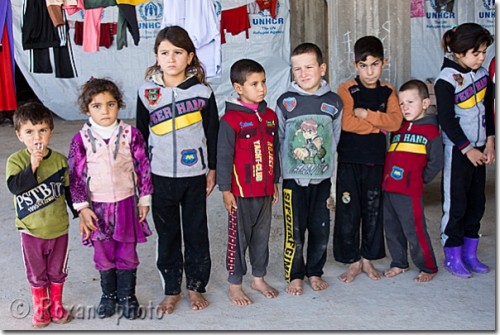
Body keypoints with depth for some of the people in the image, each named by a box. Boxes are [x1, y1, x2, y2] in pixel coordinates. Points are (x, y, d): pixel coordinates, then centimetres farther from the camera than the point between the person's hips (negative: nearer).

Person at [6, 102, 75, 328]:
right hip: (31, 230, -1)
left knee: (58, 271, 17)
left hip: (58, 227, 1)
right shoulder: (16, 160, -12)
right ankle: (40, 307, 34)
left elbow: (70, 190, 2)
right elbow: (14, 186, -27)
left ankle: (56, 304, 37)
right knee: (36, 272, 15)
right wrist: (32, 166, -34)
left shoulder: (60, 160, -7)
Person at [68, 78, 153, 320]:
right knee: (103, 254, 13)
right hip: (98, 206, 0)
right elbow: (75, 175, -4)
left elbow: (143, 168, -1)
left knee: (127, 254, 10)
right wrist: (82, 207, -6)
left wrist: (145, 199, 0)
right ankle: (108, 295, 33)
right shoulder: (81, 139, -7)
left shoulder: (131, 134, -7)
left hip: (126, 203, 0)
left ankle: (127, 296, 28)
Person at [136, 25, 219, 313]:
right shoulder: (147, 93, -2)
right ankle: (172, 289, 25)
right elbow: (141, 134, 6)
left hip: (195, 175, -1)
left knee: (196, 232, 10)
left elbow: (213, 133, 2)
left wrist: (212, 170, 2)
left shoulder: (202, 91, -5)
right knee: (167, 233, 11)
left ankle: (196, 286, 26)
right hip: (160, 176, 1)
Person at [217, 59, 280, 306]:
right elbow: (223, 157, -11)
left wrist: (275, 182, 16)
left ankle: (259, 278, 31)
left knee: (262, 236, 16)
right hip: (241, 192, -6)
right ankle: (234, 285, 17)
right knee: (239, 238, 5)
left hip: (265, 190, 6)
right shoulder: (231, 119, -12)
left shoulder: (270, 116, 7)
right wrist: (225, 190, -11)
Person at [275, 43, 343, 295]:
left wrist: (330, 172, 9)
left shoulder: (333, 102, 2)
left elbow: (335, 141, 10)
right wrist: (283, 171, 1)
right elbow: (278, 140, 3)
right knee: (294, 232, 2)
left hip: (322, 178, 2)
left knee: (321, 230, 9)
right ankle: (294, 276, 19)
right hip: (293, 179, -2)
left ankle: (315, 272, 27)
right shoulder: (285, 102, -2)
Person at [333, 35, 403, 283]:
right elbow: (347, 123, -19)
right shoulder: (346, 90, -5)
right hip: (350, 160, -3)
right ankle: (353, 261, 14)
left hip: (376, 160, 4)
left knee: (373, 210, 10)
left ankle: (367, 259, 25)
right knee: (348, 212, 0)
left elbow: (395, 121, -8)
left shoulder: (388, 92, 7)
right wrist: (379, 124, -10)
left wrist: (367, 115, -17)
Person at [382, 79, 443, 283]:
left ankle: (428, 268, 13)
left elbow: (436, 162, -5)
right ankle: (399, 264, 30)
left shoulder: (430, 130, -4)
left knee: (415, 231, -3)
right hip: (388, 189, 7)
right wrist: (387, 177, 14)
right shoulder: (398, 128, 15)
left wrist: (421, 179, 1)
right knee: (391, 230, 14)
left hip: (410, 192, -7)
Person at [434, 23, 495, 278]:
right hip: (456, 150, -7)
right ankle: (452, 257, 12)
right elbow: (446, 121, -16)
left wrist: (489, 143, 3)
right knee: (455, 204, 0)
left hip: (479, 149, 7)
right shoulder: (446, 79, -15)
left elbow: (488, 111, 12)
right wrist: (468, 149, -12)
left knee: (477, 202, 12)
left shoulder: (483, 74, 6)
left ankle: (470, 254, 24)